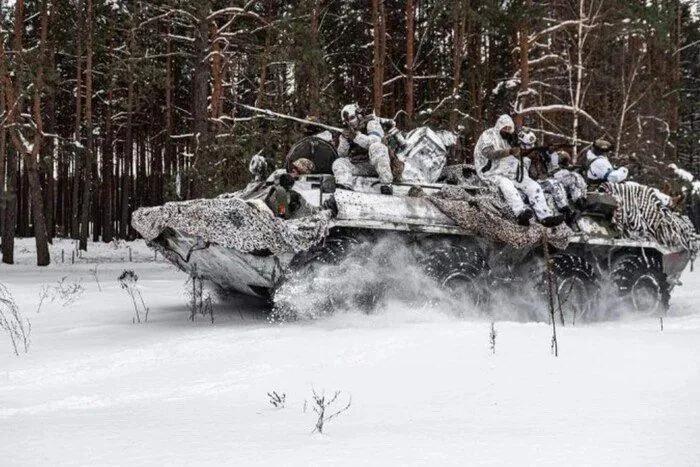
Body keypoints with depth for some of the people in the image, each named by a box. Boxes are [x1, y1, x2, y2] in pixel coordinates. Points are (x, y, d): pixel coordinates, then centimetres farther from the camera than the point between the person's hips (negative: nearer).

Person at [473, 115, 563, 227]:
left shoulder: (510, 140, 19)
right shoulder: (488, 135, -3)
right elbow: (489, 154, -24)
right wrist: (509, 152, -37)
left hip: (512, 174, 7)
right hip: (493, 173, -7)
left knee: (534, 187, -11)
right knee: (507, 186, -37)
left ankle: (545, 217, -22)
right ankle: (521, 214, -57)